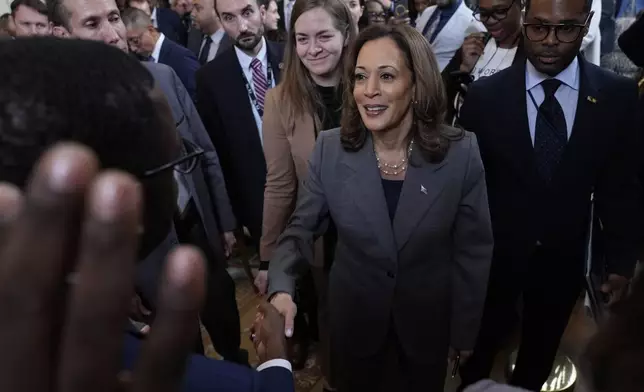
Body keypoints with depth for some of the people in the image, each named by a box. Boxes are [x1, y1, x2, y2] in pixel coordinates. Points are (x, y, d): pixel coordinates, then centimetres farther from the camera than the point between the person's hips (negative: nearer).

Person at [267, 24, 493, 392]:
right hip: (354, 318, 1)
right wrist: (281, 289, -29)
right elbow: (301, 230, -10)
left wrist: (465, 332, -2)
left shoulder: (461, 153, -18)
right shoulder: (330, 149, -16)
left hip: (428, 321, 0)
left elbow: (473, 250, -9)